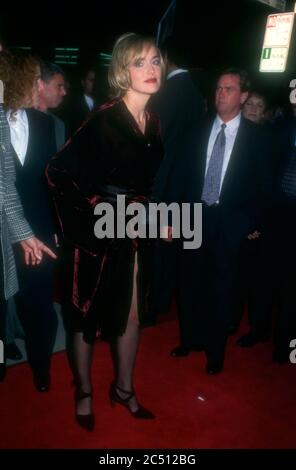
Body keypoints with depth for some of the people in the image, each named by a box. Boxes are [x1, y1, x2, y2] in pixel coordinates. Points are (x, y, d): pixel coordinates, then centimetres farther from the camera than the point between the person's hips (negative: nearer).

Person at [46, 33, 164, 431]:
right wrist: (93, 210, -14)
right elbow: (58, 171, -20)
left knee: (133, 314, 15)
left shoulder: (155, 121, 5)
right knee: (86, 315, 11)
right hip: (98, 234, -6)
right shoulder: (104, 119, -16)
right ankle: (84, 392, 33)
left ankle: (124, 388, 36)